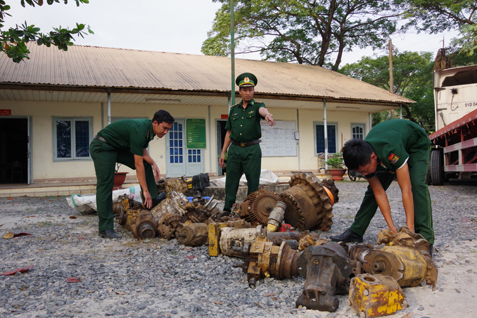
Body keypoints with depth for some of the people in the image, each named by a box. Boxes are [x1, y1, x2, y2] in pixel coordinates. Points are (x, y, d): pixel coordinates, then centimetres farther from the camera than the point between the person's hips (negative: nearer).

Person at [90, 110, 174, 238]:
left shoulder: (148, 128, -4)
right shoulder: (139, 130, -31)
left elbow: (143, 152, 9)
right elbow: (138, 165, -28)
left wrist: (153, 163, -11)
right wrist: (145, 190, -23)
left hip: (119, 147, 10)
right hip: (102, 147, -10)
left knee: (146, 163, 8)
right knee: (105, 185, -14)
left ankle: (152, 200, 9)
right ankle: (105, 228, -11)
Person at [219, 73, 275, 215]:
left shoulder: (257, 106, 3)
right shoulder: (234, 109, 13)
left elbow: (262, 110, -24)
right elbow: (229, 132, 15)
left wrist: (267, 114, -49)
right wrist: (223, 152, 10)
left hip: (252, 149, -3)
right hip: (235, 149, 3)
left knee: (253, 181, 1)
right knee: (231, 180, 3)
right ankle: (227, 210, 9)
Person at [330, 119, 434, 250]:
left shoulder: (392, 151, -47)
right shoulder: (363, 159, -27)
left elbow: (406, 190, -43)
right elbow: (379, 192, -22)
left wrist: (410, 229, -44)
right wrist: (392, 227, -26)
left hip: (416, 144, -5)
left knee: (417, 184, -27)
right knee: (373, 189, -2)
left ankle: (425, 239, -24)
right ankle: (355, 232, 5)